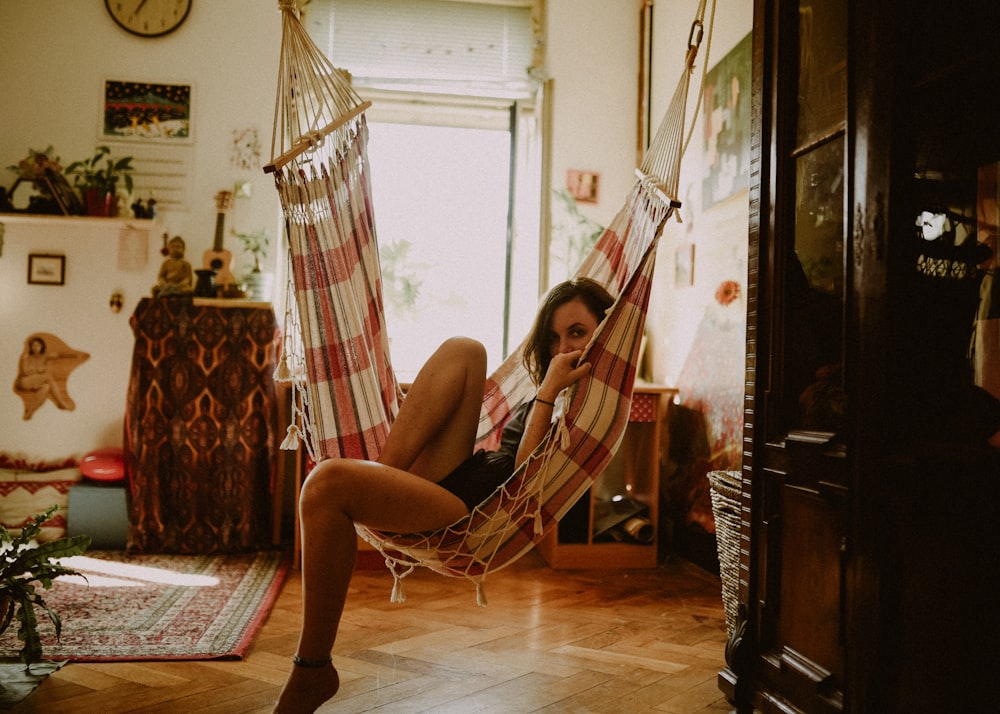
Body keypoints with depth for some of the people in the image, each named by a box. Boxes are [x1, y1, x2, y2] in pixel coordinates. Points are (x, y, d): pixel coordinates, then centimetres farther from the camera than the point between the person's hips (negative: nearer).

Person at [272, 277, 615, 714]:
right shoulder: (565, 395, 22)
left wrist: (548, 390, -15)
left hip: (477, 509, -9)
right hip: (462, 473, 9)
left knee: (328, 483, -29)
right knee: (463, 351, -3)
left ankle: (312, 672, -15)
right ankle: (385, 471, -13)